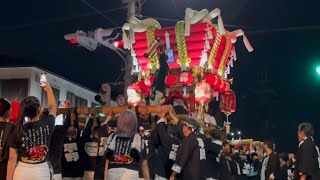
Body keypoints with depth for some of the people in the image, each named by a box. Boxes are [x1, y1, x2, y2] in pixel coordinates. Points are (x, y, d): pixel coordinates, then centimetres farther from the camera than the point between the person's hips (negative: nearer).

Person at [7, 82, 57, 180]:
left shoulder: (18, 130, -8)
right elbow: (52, 107, 15)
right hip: (42, 171, 0)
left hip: (22, 171, 0)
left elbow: (12, 158, -7)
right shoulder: (47, 125, -6)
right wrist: (48, 89, 28)